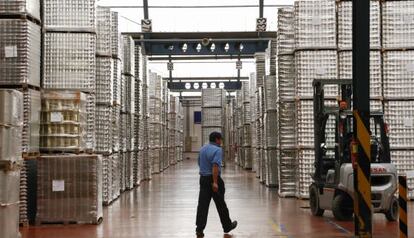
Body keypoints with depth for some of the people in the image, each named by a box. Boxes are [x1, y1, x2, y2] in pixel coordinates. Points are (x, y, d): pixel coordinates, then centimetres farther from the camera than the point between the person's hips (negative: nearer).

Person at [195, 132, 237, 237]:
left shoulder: (202, 149, 12)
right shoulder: (217, 150, -13)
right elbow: (215, 166, -23)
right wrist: (215, 182, -26)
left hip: (203, 178, 6)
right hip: (213, 178, -6)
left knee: (202, 204, 2)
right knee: (221, 204, 8)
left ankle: (199, 229, -5)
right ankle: (227, 226, 23)